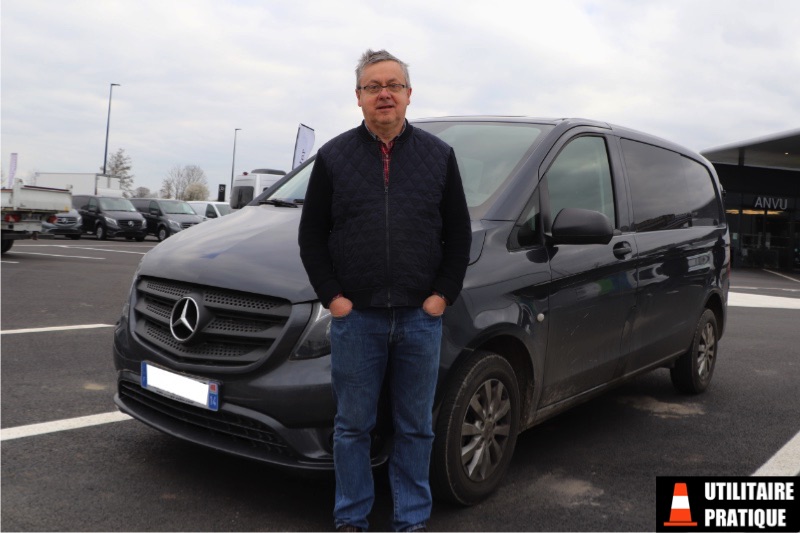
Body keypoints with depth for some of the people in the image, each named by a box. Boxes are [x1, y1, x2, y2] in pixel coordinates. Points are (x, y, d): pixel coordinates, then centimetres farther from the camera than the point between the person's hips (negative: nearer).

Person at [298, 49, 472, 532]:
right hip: (355, 317, 0)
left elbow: (459, 234, 7)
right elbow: (311, 234, 5)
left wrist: (443, 294, -3)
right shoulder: (334, 156, 5)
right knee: (353, 427, 9)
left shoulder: (439, 156, 7)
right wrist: (331, 295, -5)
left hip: (421, 318, 1)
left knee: (416, 428, 10)